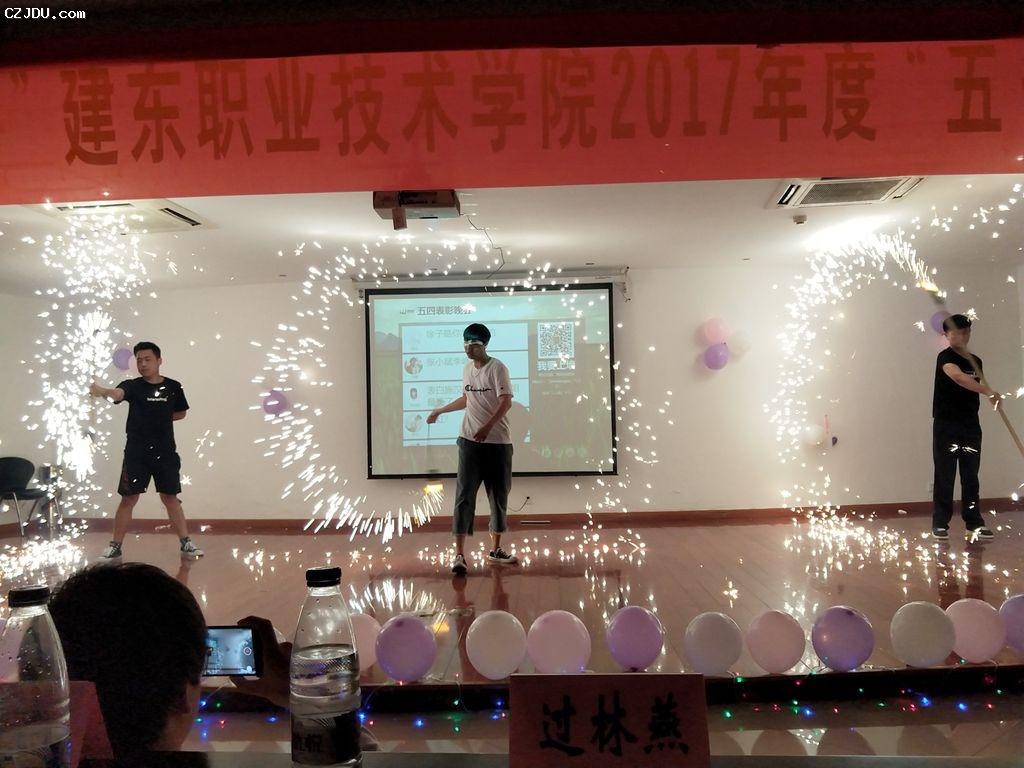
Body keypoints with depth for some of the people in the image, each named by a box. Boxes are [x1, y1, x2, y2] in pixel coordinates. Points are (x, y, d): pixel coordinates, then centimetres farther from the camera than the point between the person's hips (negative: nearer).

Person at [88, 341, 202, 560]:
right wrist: (102, 391, -50)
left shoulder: (173, 387, 2)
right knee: (128, 499, 4)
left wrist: (159, 417, 3)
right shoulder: (132, 385, -4)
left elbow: (181, 413, 18)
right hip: (136, 453, -1)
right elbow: (117, 393, -28)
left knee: (170, 497, 9)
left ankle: (186, 543, 16)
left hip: (165, 452, 1)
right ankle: (115, 546, 16)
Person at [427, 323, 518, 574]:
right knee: (464, 495, -5)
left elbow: (506, 402, -17)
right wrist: (440, 411, 31)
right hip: (470, 441, 3)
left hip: (498, 442, -3)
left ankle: (495, 549, 22)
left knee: (499, 496, 7)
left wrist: (487, 427, -27)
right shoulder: (467, 369, 10)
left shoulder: (497, 368, -7)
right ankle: (459, 554, -6)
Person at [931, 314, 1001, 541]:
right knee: (944, 477, -2)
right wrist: (988, 391, -42)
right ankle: (940, 524, 6)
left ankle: (974, 524, 15)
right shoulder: (945, 357, -10)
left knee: (971, 477, 8)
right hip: (946, 424, -6)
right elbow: (958, 377, -30)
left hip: (971, 424, 6)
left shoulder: (976, 361, 12)